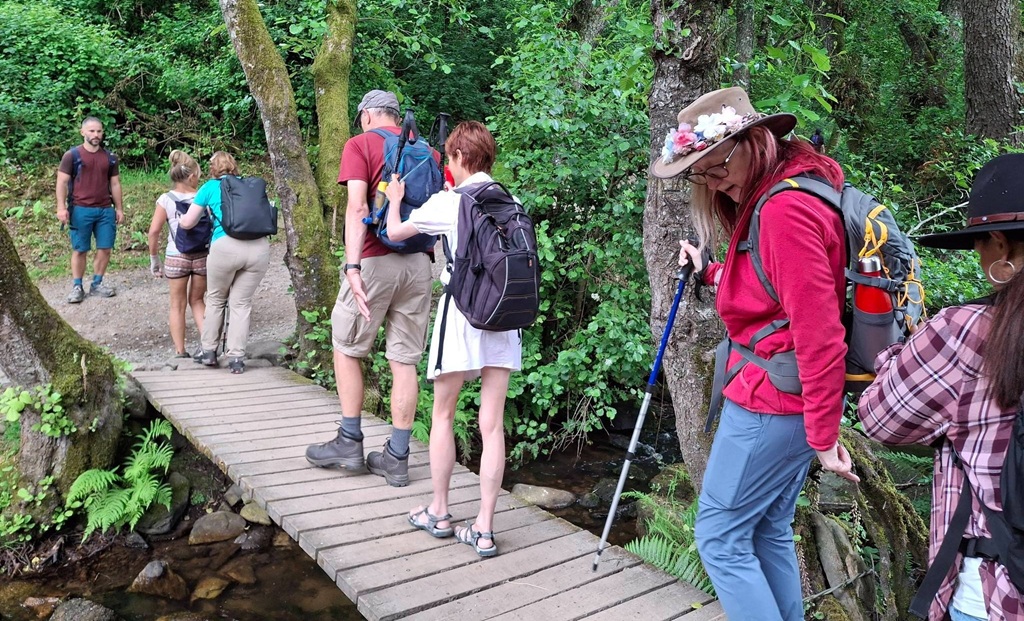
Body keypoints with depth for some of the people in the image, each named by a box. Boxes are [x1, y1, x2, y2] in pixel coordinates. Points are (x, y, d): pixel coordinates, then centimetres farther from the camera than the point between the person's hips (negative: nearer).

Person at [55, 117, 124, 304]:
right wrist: (61, 207, -12)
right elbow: (62, 183, -3)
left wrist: (119, 208, 11)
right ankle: (77, 287, 9)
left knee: (105, 248, 4)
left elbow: (115, 184, 15)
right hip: (81, 210, -4)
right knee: (80, 250, 2)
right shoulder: (72, 155, -1)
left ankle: (97, 284, 16)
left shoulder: (109, 157, 11)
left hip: (105, 210, 4)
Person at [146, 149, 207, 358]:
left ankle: (180, 352, 20)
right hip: (202, 255, 1)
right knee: (196, 300, 21)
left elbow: (154, 232, -7)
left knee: (177, 305, 14)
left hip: (176, 257, -1)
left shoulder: (166, 200, -4)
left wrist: (154, 258, 4)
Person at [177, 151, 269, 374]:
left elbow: (187, 223, 20)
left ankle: (209, 352, 26)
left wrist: (181, 219, 42)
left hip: (227, 246, -2)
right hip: (260, 246, 2)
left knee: (216, 299, 19)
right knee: (241, 302, 13)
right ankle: (236, 358, 9)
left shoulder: (210, 187, 15)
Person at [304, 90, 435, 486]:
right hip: (418, 263, 4)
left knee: (347, 349, 13)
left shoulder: (359, 144, 0)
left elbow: (357, 206, -14)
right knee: (405, 360, 6)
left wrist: (353, 266, -20)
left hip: (375, 261, -4)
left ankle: (349, 443, 18)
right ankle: (396, 458, 12)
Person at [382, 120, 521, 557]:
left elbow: (396, 231, 5)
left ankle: (438, 513, 23)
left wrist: (394, 200, 26)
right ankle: (483, 529, 10)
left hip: (462, 311, -4)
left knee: (443, 415, 13)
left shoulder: (449, 201, -6)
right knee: (492, 424, 5)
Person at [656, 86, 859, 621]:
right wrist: (710, 272, 16)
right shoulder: (767, 197, 12)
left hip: (769, 405, -10)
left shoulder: (787, 210, -20)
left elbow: (820, 334, -22)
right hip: (793, 402, 10)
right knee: (769, 532, 18)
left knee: (720, 536, 2)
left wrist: (824, 437, -18)